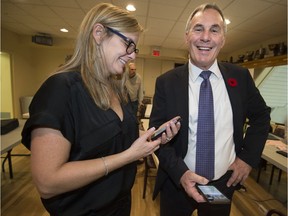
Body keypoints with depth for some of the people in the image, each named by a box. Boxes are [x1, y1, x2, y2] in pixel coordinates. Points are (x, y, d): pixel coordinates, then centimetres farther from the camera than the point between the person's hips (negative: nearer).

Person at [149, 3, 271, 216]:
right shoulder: (166, 82, -13)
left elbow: (261, 115, 8)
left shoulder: (241, 76, -5)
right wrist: (180, 172, -21)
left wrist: (248, 157, -1)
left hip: (224, 183, 3)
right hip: (178, 182, -2)